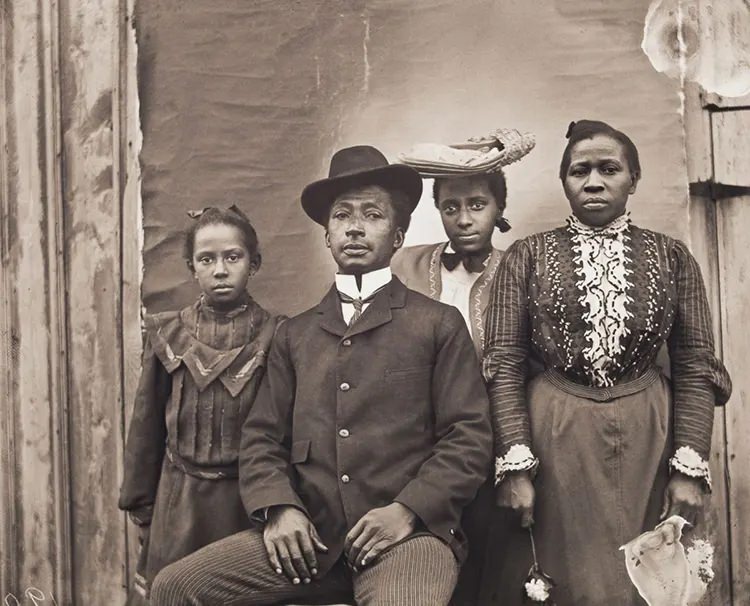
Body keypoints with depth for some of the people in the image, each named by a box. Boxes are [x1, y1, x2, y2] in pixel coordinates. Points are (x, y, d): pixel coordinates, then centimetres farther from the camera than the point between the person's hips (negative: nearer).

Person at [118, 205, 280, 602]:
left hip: (251, 503, -1)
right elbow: (147, 426, 6)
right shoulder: (168, 334, 2)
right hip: (179, 505, 2)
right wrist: (142, 508, 8)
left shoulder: (275, 337, -5)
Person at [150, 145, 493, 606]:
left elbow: (470, 437, 0)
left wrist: (408, 510, -12)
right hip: (309, 535, 4)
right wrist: (279, 508, -6)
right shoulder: (295, 333, 16)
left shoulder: (440, 324, 6)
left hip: (407, 532, -3)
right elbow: (262, 435, 12)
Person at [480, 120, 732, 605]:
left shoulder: (671, 257, 6)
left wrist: (690, 467, -6)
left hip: (647, 437, 1)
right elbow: (505, 365, -2)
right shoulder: (526, 256, 3)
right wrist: (515, 464, -11)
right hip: (553, 437, -1)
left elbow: (695, 366, 3)